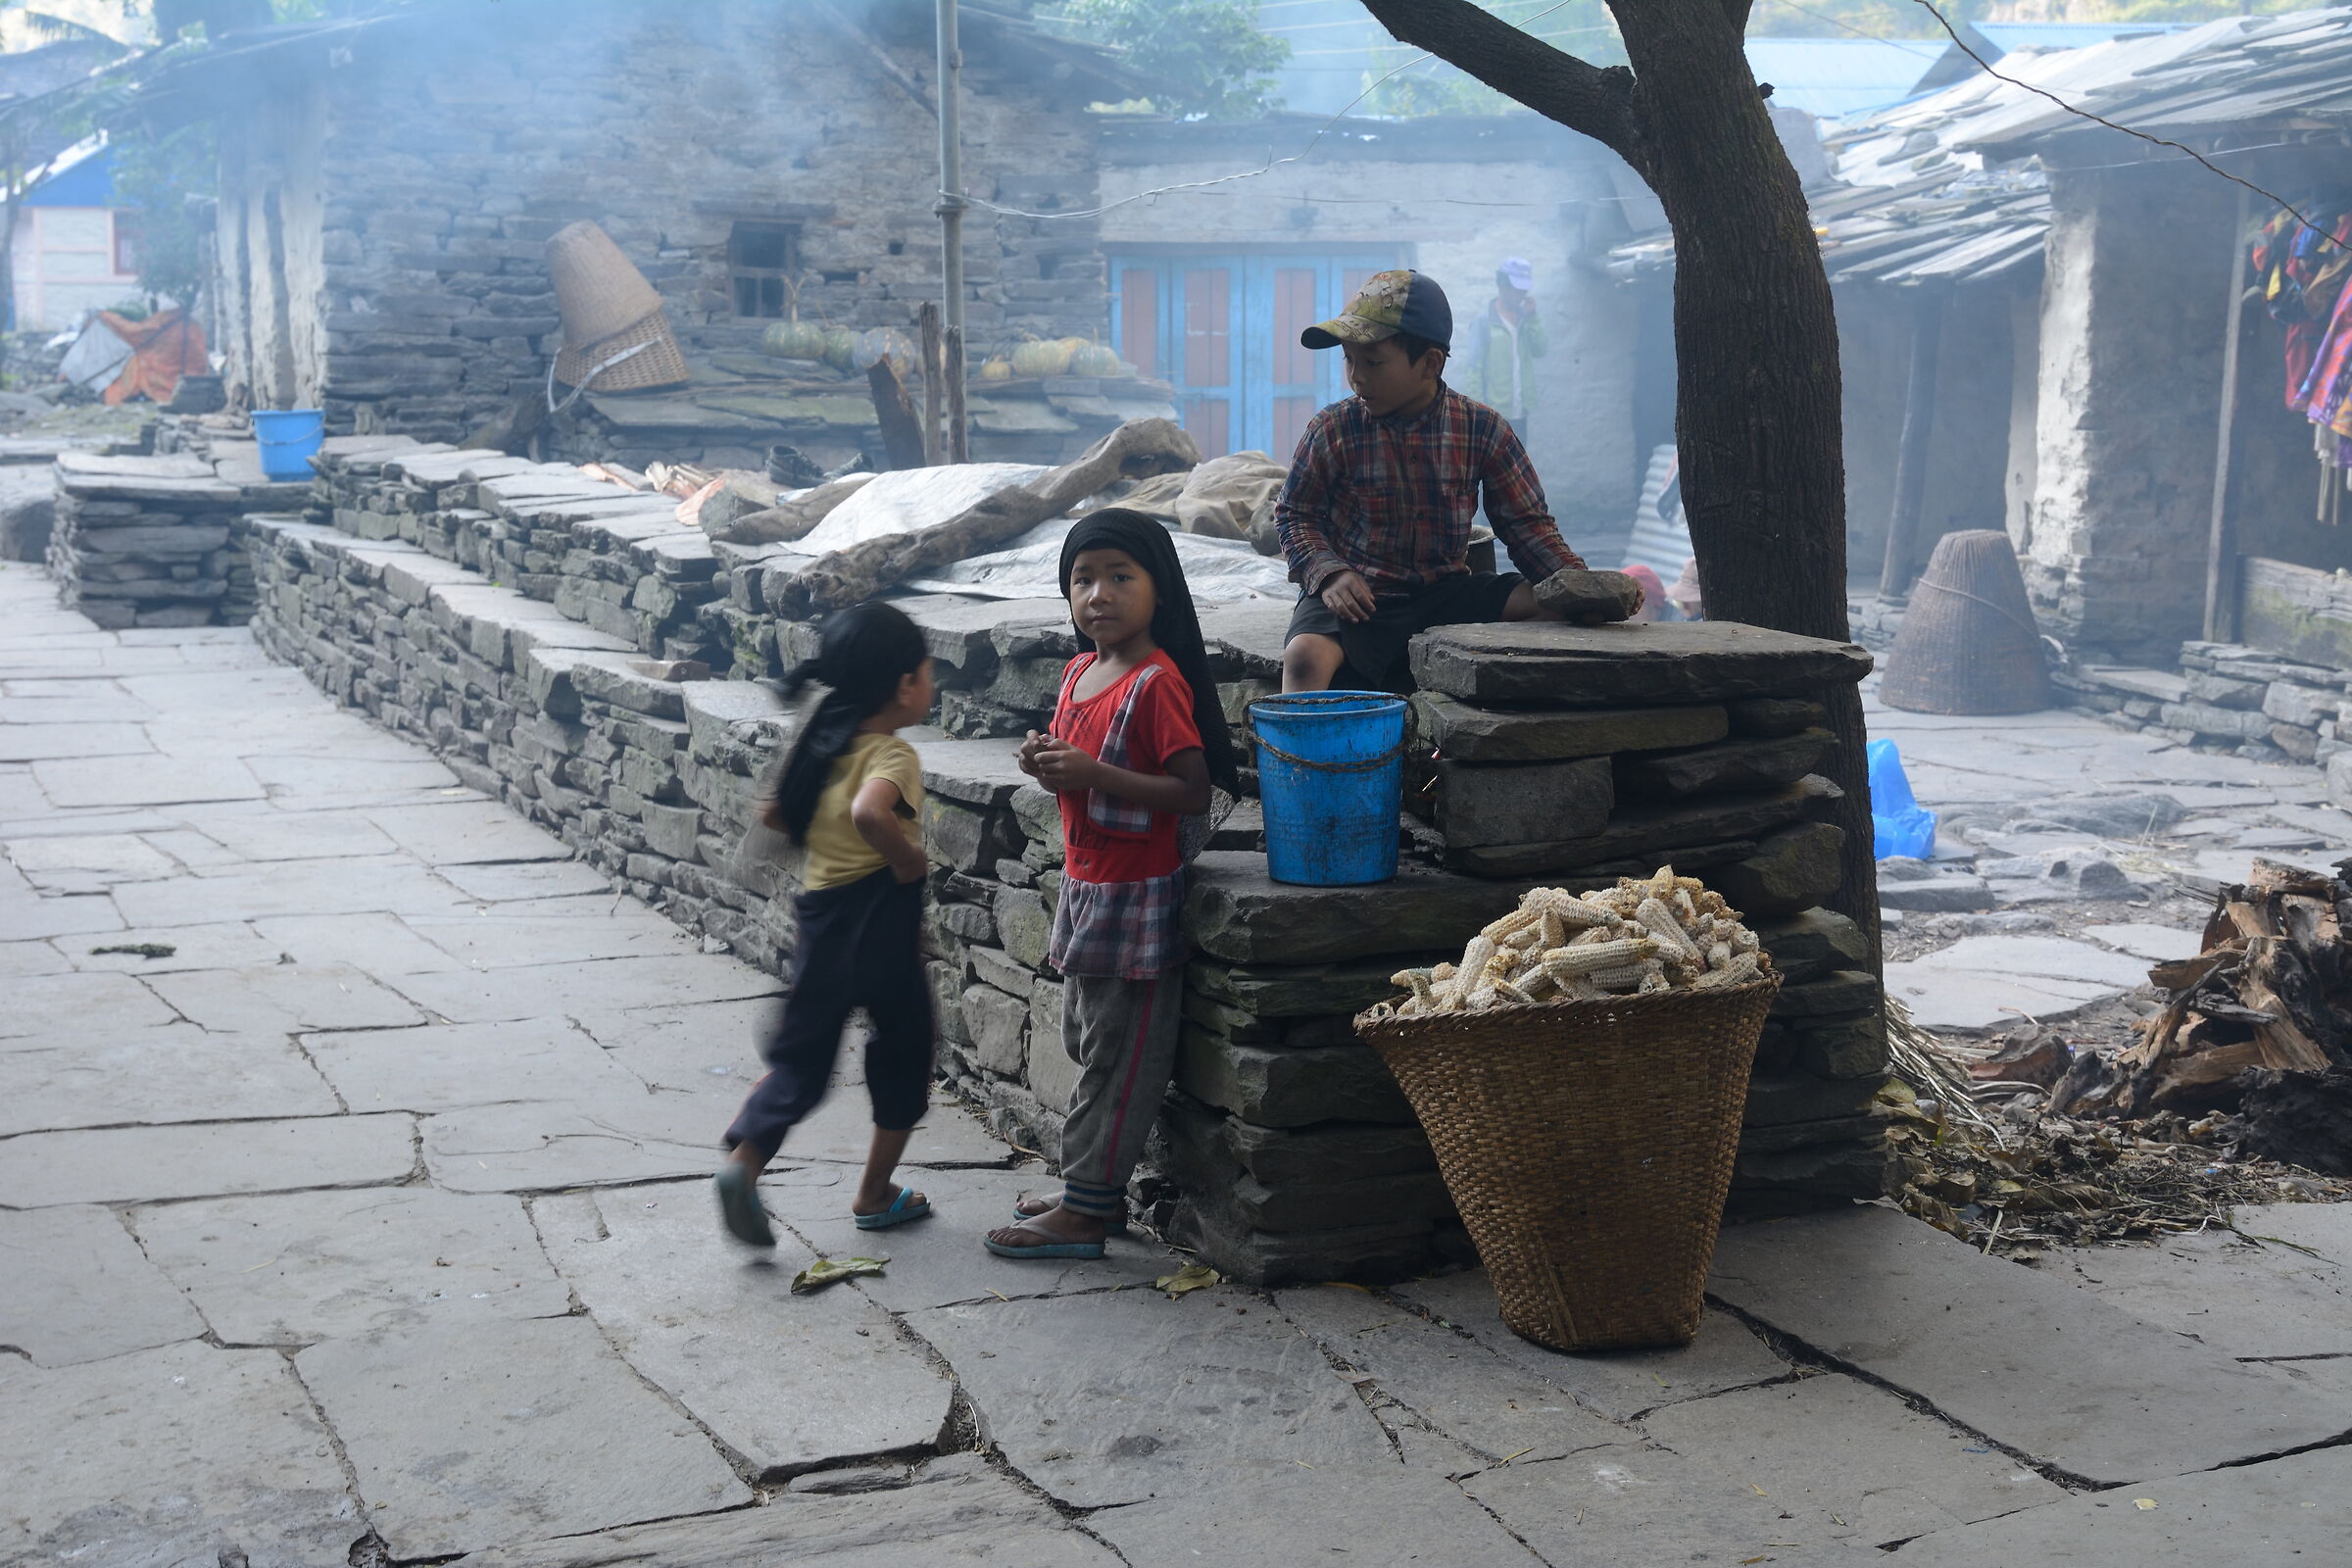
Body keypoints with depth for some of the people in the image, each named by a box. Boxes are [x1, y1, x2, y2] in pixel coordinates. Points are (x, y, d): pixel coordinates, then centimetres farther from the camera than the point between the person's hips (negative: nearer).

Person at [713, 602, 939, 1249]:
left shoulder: (823, 740, 5)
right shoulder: (894, 757, -18)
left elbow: (773, 811, 15)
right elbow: (870, 812, -38)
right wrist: (908, 858, -23)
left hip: (820, 918, 6)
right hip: (882, 924, -6)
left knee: (800, 1057, 12)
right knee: (903, 1054, 14)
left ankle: (744, 1159, -9)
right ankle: (876, 1195, 21)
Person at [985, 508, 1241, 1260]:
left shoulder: (1157, 683, -18)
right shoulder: (1079, 671, 9)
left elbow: (1194, 791, -22)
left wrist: (1092, 773, -26)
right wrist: (1048, 764, 0)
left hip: (1137, 893, -9)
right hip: (1084, 881, 9)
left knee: (1117, 1054, 0)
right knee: (1089, 1044, 16)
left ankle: (1084, 1211, 5)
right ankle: (1094, 1189, 27)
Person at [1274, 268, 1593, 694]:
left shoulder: (1483, 429, 0)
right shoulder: (1332, 430, -3)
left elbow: (1526, 522, 6)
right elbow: (1295, 515, 6)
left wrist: (1576, 580, -12)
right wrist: (1330, 574, -13)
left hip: (1444, 592, 2)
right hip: (1356, 595, -2)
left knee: (1552, 605, -20)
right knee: (1305, 655, -34)